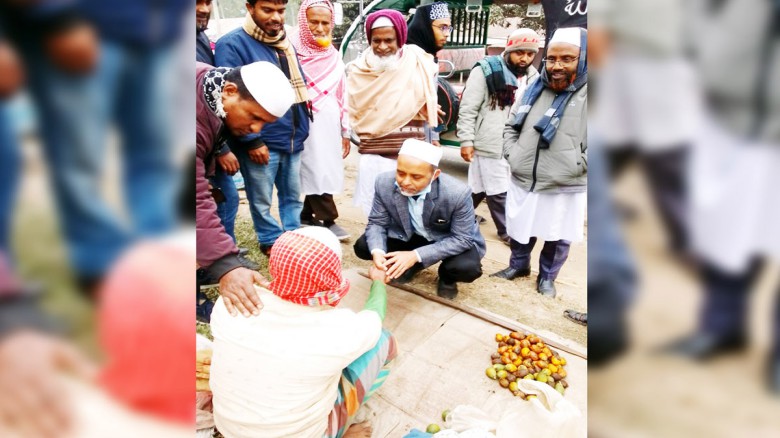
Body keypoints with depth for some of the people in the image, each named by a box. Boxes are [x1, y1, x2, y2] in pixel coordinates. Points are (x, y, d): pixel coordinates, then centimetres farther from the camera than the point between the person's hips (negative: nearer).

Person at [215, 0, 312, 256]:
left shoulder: (286, 42, 13)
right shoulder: (232, 44, -11)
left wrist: (301, 127, 16)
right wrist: (251, 140, -20)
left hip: (292, 139, 7)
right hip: (260, 142, -6)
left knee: (293, 195, 17)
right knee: (262, 200, 8)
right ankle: (271, 241, 27)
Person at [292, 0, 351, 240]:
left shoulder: (334, 57, 11)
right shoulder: (293, 53, -6)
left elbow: (342, 96, 14)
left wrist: (346, 132, 14)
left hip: (330, 125, 5)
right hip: (306, 124, -5)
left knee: (323, 172, 9)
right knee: (317, 172, -3)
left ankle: (307, 216, 24)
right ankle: (328, 220, 10)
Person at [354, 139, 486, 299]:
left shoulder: (458, 193, -33)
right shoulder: (384, 183, -23)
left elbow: (462, 239, -26)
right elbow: (377, 223, -11)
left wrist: (416, 255, -35)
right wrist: (377, 251, -34)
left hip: (453, 241, -3)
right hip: (409, 236, 3)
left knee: (468, 267, -33)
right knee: (362, 246, -14)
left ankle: (447, 277, 6)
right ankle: (408, 266, 13)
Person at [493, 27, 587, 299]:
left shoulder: (586, 94, -10)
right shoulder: (534, 89, 6)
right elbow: (511, 125, 16)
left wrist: (575, 167, -17)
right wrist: (512, 154, 3)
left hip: (565, 189, -4)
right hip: (523, 182, 4)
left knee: (558, 239, 14)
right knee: (518, 230, 20)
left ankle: (547, 276, 37)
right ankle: (519, 265, 44)